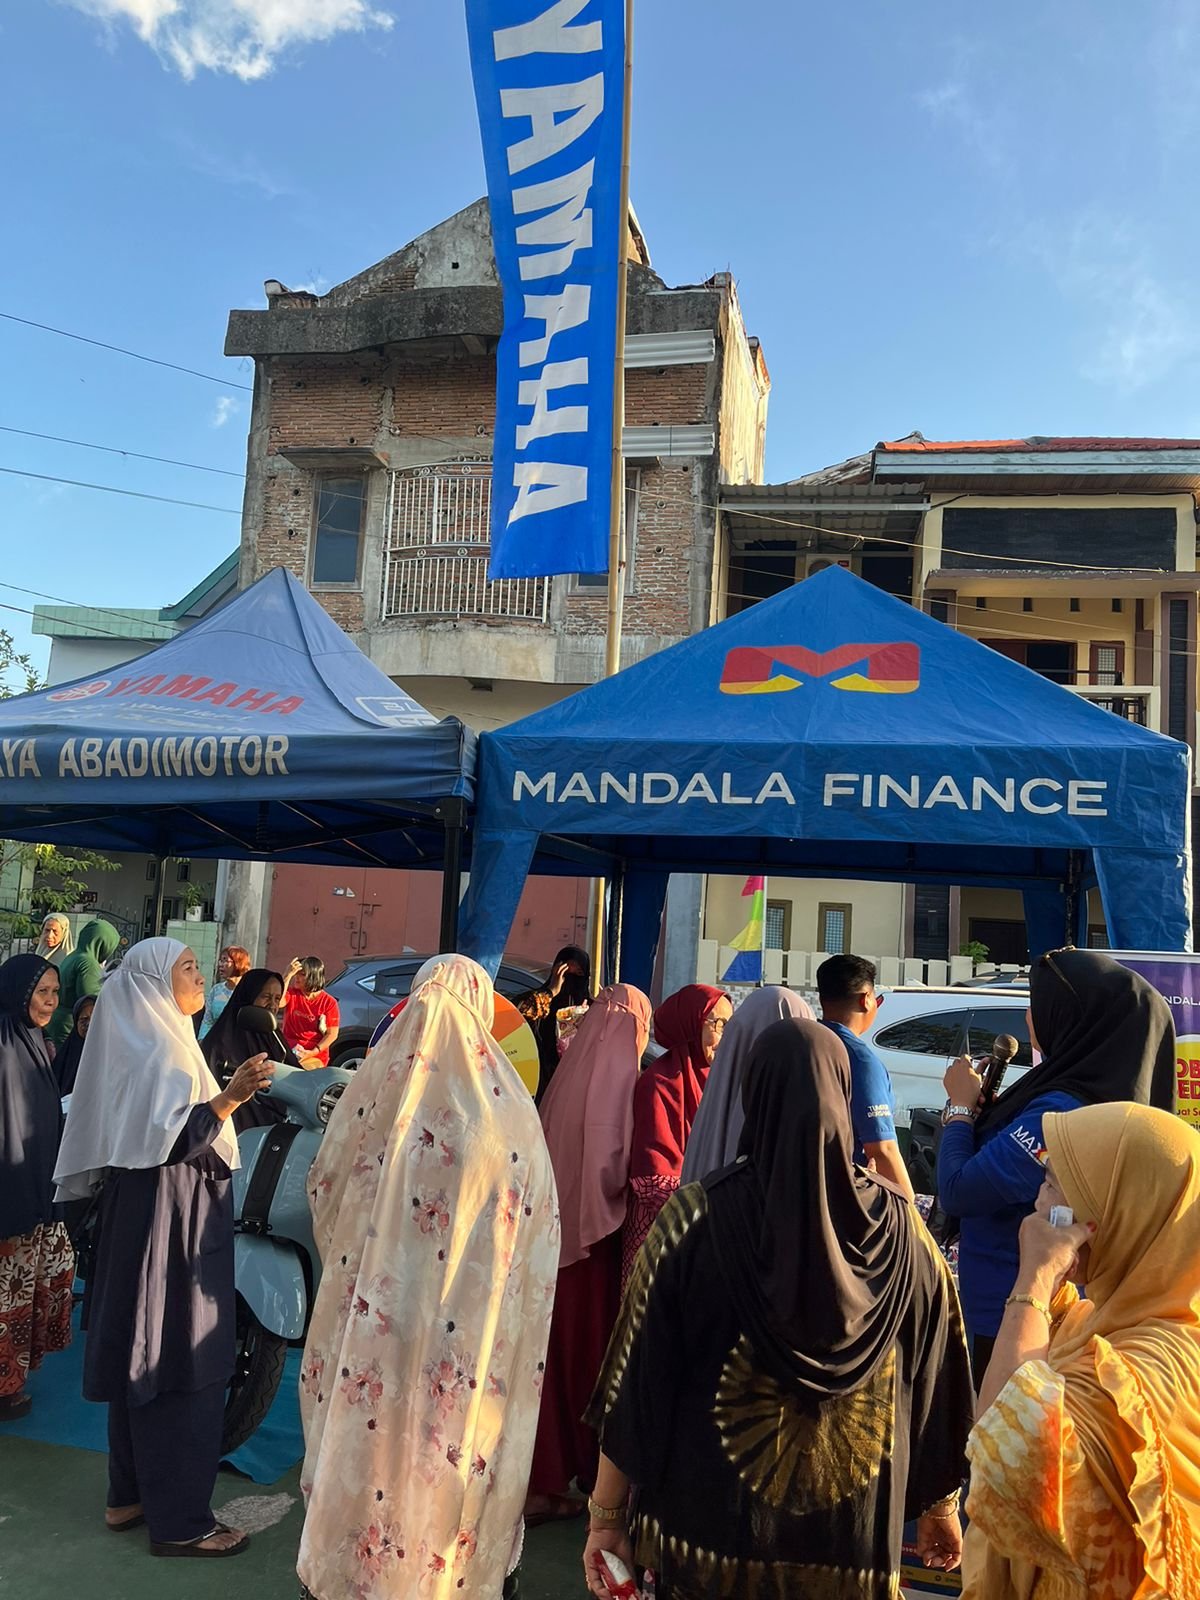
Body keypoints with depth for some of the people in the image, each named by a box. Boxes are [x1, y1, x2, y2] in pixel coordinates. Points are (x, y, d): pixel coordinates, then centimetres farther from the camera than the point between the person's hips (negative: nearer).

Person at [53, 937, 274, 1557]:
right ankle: (179, 1520, 8)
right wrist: (228, 1099, -39)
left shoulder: (152, 1041, 11)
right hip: (171, 1222, -10)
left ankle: (131, 1494, 30)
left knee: (146, 1360, 17)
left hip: (154, 1217, 10)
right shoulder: (161, 1050, -18)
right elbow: (167, 1142, -28)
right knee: (181, 1367, -2)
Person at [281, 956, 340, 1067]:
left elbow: (332, 1034, -5)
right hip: (288, 1051, 2)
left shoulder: (329, 1002, -3)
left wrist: (312, 1052, -18)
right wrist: (287, 976, -21)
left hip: (315, 1056, -2)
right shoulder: (291, 993, 4)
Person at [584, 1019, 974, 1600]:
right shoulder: (899, 1225, -9)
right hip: (856, 1545, 2)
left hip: (710, 1532, -1)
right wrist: (940, 1504, 14)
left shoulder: (697, 1215, -16)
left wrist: (607, 1514, 0)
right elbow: (934, 1385, -1)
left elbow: (637, 1382, -12)